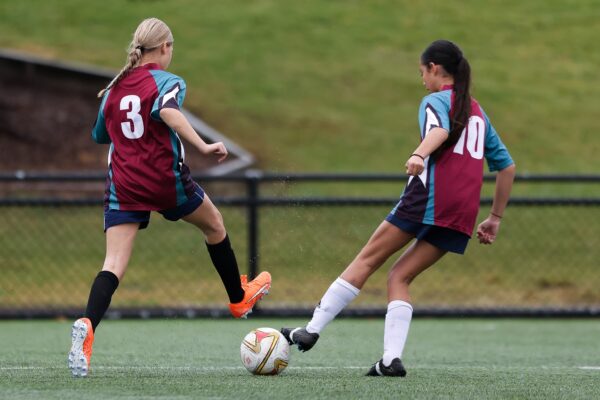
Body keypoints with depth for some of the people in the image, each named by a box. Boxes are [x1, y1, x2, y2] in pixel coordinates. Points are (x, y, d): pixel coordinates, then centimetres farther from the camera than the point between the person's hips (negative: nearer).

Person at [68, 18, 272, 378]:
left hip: (123, 186, 4)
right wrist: (203, 147, -33)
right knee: (214, 225, 26)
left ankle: (87, 326, -34)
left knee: (114, 265, -6)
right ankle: (240, 298, 43)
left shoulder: (114, 89, 12)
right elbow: (169, 112, -27)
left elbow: (101, 135, 23)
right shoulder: (167, 81, -5)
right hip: (166, 180, -3)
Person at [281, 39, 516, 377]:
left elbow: (440, 130, -20)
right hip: (462, 217, 6)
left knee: (367, 260, 1)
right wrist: (495, 218, 30)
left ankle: (312, 330, -1)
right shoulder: (478, 112, 26)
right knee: (400, 277, 9)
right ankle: (392, 359, -8)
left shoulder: (436, 100, 5)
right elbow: (507, 165, 27)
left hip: (428, 198, -6)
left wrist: (420, 154, -40)